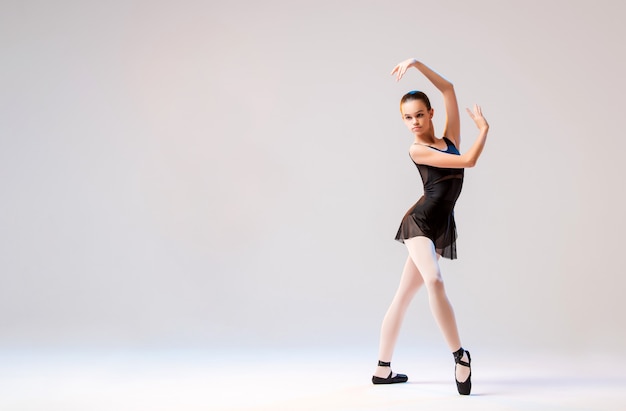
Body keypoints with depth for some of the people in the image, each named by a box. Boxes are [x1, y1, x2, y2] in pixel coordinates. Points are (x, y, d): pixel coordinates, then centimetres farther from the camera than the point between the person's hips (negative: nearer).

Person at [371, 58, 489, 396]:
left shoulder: (450, 140, 14)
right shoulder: (417, 150, -3)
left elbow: (448, 89, 12)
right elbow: (468, 160, -9)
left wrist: (416, 63, 10)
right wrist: (483, 127, 6)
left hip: (441, 228, 6)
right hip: (420, 220, -6)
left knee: (404, 295, 7)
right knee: (434, 281, -30)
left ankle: (383, 369, 11)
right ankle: (460, 356, -24)